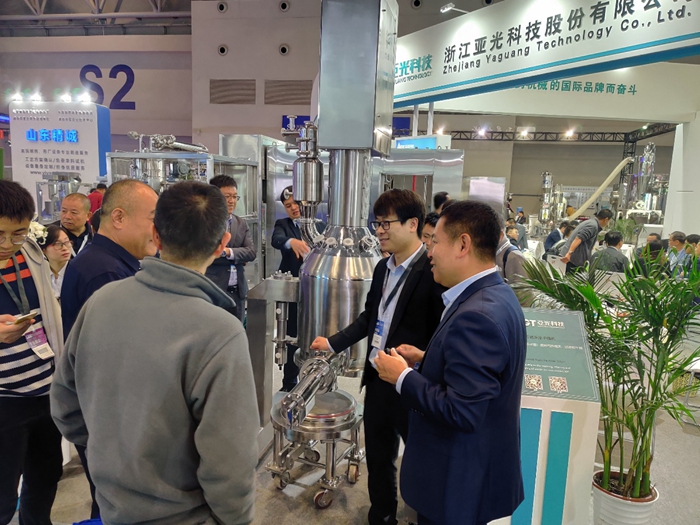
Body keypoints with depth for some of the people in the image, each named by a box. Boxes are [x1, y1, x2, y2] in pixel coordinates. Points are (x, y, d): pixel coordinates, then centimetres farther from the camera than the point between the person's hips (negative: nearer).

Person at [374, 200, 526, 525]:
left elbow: (461, 412, -31)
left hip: (459, 481, -9)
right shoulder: (496, 295, 2)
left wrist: (403, 376, -20)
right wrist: (425, 360, 2)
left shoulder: (476, 315, -31)